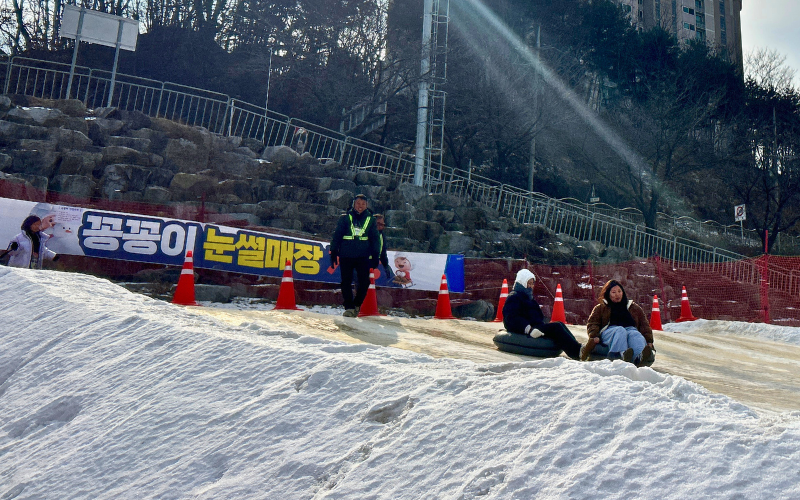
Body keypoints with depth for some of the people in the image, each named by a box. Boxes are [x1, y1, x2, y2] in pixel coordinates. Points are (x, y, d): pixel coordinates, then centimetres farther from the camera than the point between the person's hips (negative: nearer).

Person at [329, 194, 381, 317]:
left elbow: (375, 238, 11)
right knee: (346, 282, 0)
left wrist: (375, 255, 6)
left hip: (363, 256, 1)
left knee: (364, 282, -2)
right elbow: (336, 235, 6)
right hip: (346, 256, -1)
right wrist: (333, 251, 1)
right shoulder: (345, 218, 4)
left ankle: (357, 304, 19)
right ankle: (349, 307, 7)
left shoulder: (370, 219, 9)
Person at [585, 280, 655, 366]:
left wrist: (649, 341, 4)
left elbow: (644, 324, 21)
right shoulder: (600, 308, 25)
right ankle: (623, 355, -66)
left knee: (635, 335, -34)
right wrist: (594, 336, -7)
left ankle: (641, 357, -67)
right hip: (610, 331, -1)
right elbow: (592, 323, 15)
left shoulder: (634, 307, 29)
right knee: (620, 330, -36)